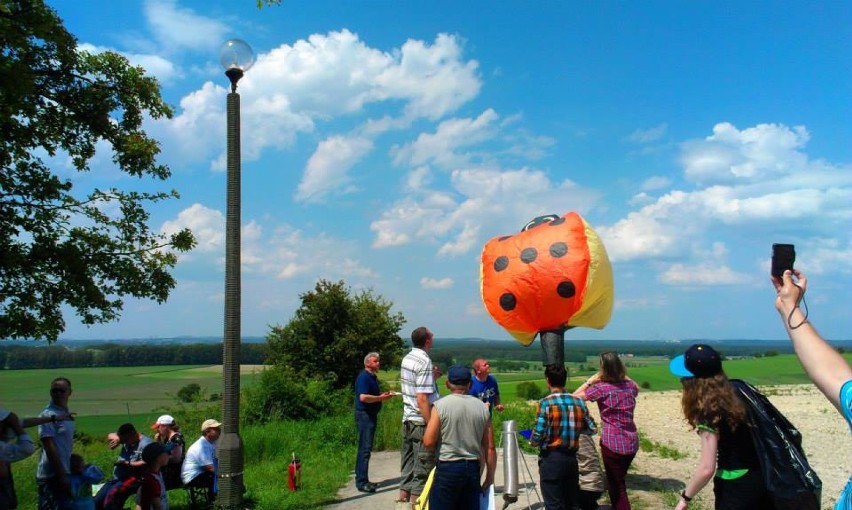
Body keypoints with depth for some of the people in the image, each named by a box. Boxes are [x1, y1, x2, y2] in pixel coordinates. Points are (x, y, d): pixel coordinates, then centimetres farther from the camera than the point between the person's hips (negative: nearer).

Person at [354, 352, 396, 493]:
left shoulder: (373, 377, 15)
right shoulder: (364, 377, -15)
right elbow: (363, 397, -26)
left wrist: (384, 395, 9)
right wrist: (381, 398, -17)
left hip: (371, 415, 10)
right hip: (364, 415, -10)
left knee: (365, 448, 13)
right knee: (365, 448, -9)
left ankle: (361, 479, 20)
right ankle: (361, 482, -5)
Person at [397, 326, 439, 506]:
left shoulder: (407, 358, 9)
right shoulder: (424, 361, -17)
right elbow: (422, 398, -22)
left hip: (407, 419, 9)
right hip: (421, 422, -8)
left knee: (408, 465, 17)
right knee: (422, 469, 1)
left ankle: (403, 499, 23)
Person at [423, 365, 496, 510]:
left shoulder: (441, 405, -8)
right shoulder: (482, 408, 3)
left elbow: (428, 442, -11)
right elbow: (490, 448, 4)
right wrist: (490, 476, 13)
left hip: (448, 467, -4)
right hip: (473, 468, 4)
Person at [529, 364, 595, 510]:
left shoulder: (546, 403, -14)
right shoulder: (579, 402, 2)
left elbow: (537, 437, -17)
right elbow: (591, 428, 10)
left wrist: (532, 440, 5)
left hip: (551, 459, -5)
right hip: (572, 458, 5)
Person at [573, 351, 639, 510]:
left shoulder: (601, 388, -14)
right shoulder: (630, 385, 1)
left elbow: (574, 397, -7)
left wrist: (590, 381, -5)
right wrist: (624, 376, 16)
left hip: (612, 442, -5)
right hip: (631, 442, 5)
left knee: (617, 486, 9)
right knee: (619, 481, 23)